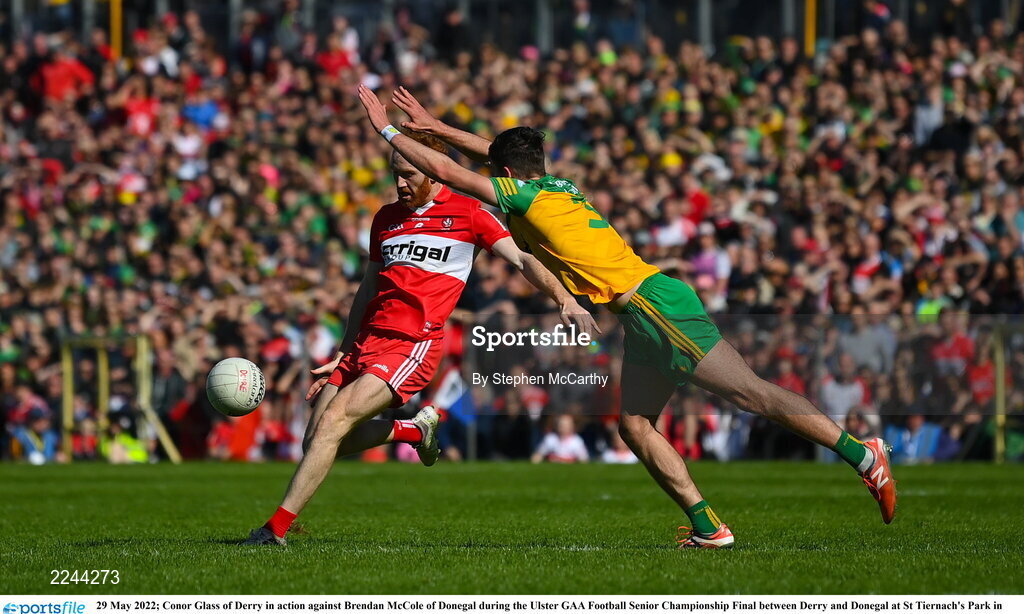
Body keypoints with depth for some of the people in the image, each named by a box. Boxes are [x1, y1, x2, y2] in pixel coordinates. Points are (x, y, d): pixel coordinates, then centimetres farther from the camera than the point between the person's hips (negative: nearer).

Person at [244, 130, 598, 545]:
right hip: (367, 341, 7)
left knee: (335, 419, -22)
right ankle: (413, 429, 21)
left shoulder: (467, 214, 3)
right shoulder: (387, 217, 20)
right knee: (315, 443, -1)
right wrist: (339, 357, 22)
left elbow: (522, 260, -1)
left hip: (413, 345, -7)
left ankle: (276, 528, -21)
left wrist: (564, 299, -17)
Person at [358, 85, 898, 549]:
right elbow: (498, 152, 39)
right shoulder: (558, 187, 21)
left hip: (651, 302, -9)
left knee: (748, 393, -14)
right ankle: (707, 526, 0)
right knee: (634, 425, 6)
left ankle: (863, 455, -20)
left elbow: (445, 170, -1)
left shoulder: (526, 196, -3)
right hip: (644, 313, 9)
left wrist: (388, 130, 10)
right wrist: (434, 127, 40)